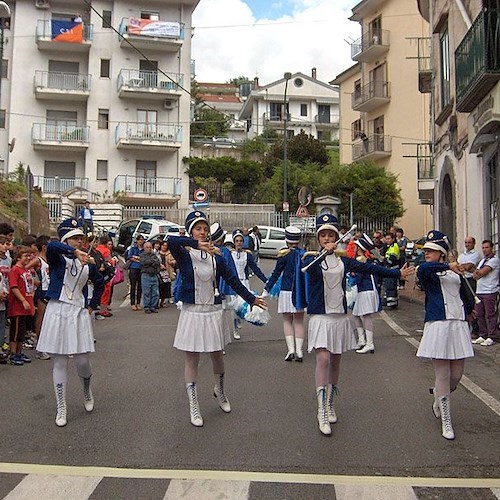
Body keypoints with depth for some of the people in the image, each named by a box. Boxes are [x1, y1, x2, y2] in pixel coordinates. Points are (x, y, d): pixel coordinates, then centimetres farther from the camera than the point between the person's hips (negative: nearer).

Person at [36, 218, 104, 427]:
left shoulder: (87, 263, 7)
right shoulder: (57, 259, -4)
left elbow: (100, 283, 24)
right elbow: (51, 246, -28)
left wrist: (92, 305, 17)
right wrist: (75, 252, -38)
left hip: (79, 313, 3)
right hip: (58, 311, -2)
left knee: (83, 361, 0)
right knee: (59, 362, 4)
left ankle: (87, 391, 32)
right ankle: (61, 409, 15)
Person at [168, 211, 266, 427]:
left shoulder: (216, 257, 3)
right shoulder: (184, 255, -7)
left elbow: (232, 279, 11)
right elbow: (171, 241, -29)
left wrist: (251, 298, 16)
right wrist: (196, 244, -33)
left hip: (213, 311, 3)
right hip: (192, 311, -3)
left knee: (217, 354, 16)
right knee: (192, 359, 4)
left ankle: (220, 390, 44)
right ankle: (193, 407, 16)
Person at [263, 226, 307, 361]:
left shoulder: (284, 254, -7)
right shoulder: (305, 254, 2)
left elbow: (276, 273, -6)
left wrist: (266, 289, 2)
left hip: (287, 291, -3)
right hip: (301, 292, 3)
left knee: (287, 321, 7)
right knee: (299, 321, 11)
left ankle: (290, 349, -6)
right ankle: (299, 350, 3)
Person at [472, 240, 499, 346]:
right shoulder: (482, 260, 22)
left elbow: (482, 272, -15)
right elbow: (474, 275, 14)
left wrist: (477, 272, 5)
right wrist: (480, 273, -7)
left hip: (490, 292, -8)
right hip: (479, 291, 8)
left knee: (490, 315, -5)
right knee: (480, 315, 8)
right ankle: (483, 336, 16)